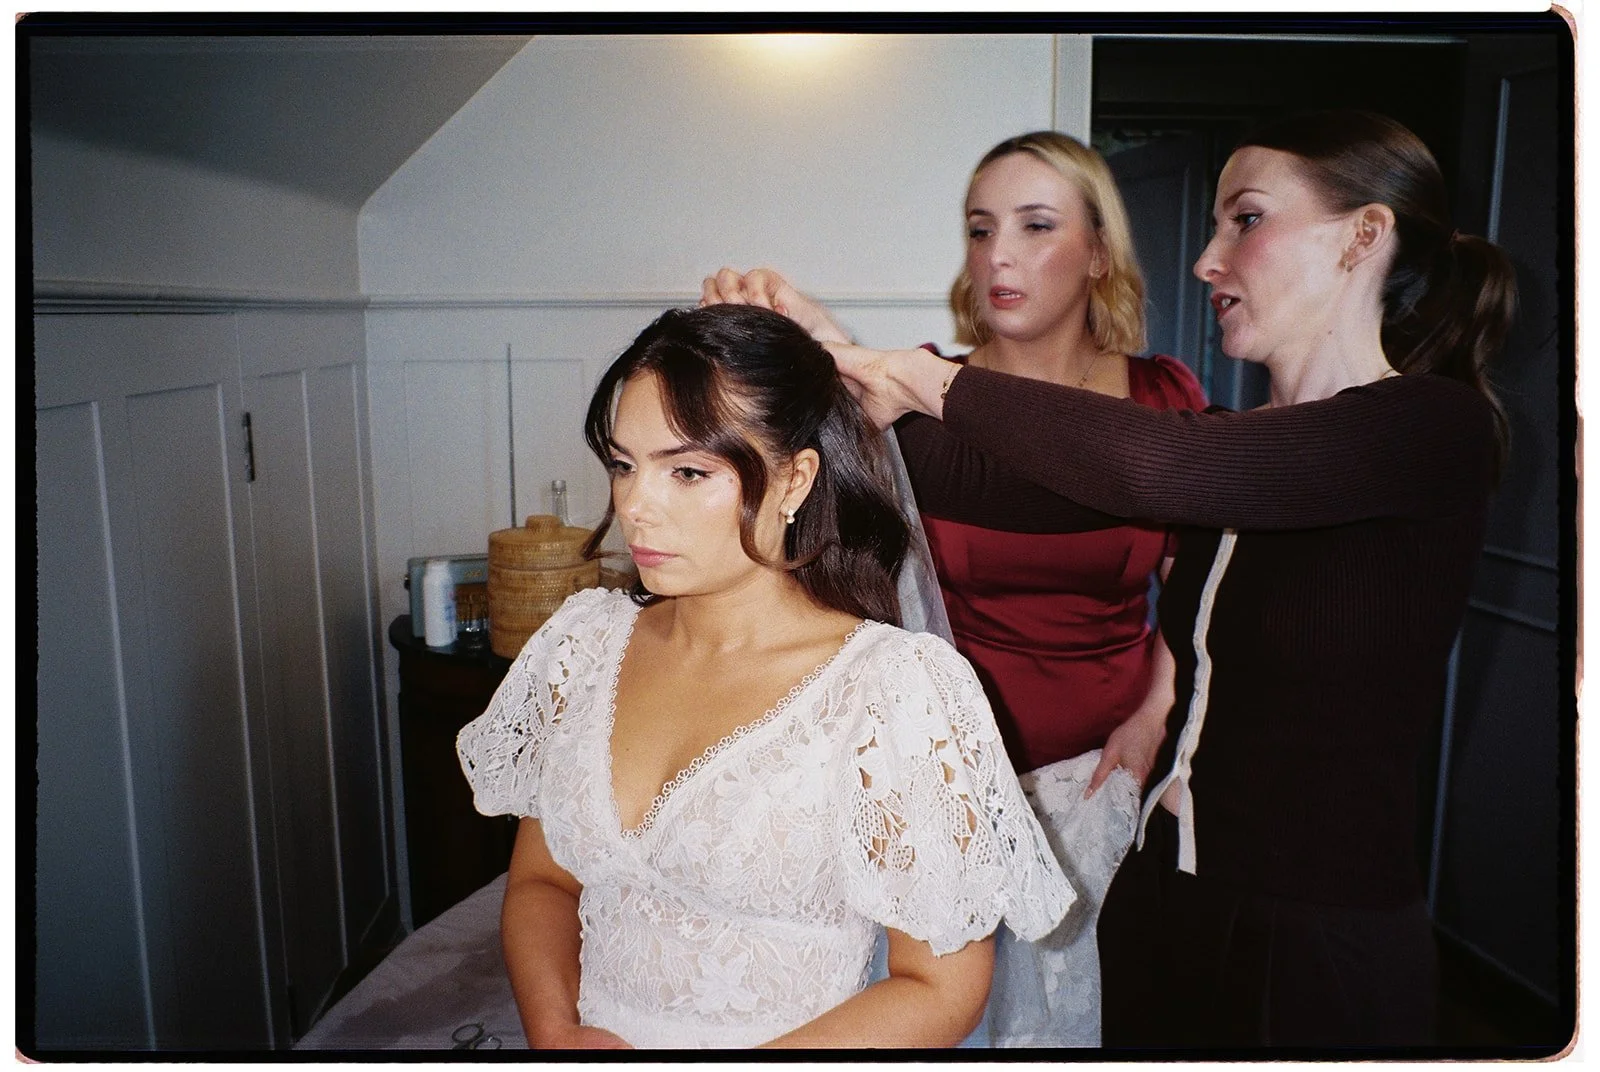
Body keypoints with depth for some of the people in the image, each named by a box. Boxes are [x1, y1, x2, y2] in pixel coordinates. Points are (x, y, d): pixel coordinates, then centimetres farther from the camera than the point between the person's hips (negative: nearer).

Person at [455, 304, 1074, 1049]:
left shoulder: (896, 689, -13)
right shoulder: (585, 638, 2)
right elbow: (541, 880, 9)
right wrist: (558, 1032, -8)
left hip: (777, 1043, -3)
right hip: (591, 1033, 3)